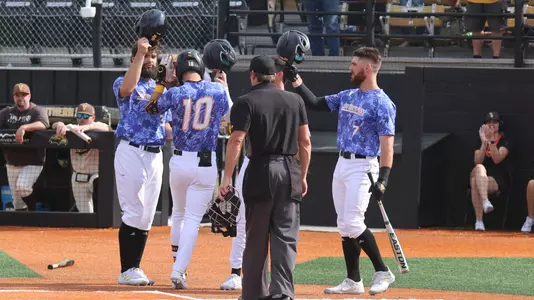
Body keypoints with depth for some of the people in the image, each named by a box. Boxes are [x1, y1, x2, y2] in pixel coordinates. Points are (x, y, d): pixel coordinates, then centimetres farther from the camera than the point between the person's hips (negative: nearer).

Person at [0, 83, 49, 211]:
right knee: (18, 203, 7)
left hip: (32, 163, -5)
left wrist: (24, 127, -41)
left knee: (22, 188, -27)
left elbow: (44, 124, -26)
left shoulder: (37, 111, -6)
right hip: (12, 164, 5)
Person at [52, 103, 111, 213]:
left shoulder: (96, 128, -9)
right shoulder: (72, 129, 0)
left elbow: (106, 128, -33)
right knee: (85, 213, 6)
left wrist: (87, 127, -52)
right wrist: (60, 125, -43)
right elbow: (54, 126, -16)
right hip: (78, 179, 4)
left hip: (97, 176, -4)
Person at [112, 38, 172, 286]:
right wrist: (140, 54, -28)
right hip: (131, 152, -6)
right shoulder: (123, 84, -1)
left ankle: (134, 268, 14)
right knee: (134, 213, -10)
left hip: (155, 154, 6)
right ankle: (126, 270, -6)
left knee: (147, 216, 7)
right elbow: (127, 88, -26)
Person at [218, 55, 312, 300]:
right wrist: (302, 176, 15)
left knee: (256, 238, 6)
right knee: (285, 236, 1)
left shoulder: (246, 103, -4)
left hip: (260, 172, -2)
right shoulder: (295, 100, 9)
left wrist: (227, 178, -11)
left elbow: (236, 141, -12)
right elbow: (305, 142, 8)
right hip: (289, 172, 3)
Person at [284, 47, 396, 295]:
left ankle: (382, 272, -4)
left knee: (353, 224, -15)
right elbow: (315, 104, 19)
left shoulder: (381, 104, -12)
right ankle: (353, 281, 14)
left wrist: (383, 179, -25)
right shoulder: (348, 96, 12)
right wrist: (295, 79, 11)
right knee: (344, 226, 8)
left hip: (363, 166, -8)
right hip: (342, 164, 8)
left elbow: (387, 143, -18)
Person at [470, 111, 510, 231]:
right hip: (481, 178, 3)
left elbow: (497, 159, -14)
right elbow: (477, 162, -3)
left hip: (497, 181, -3)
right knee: (479, 168, -35)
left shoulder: (504, 141, 5)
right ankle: (485, 202, -49)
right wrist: (484, 143, -15)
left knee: (475, 184, -34)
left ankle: (479, 221, -43)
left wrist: (491, 140, -22)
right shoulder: (480, 141, 14)